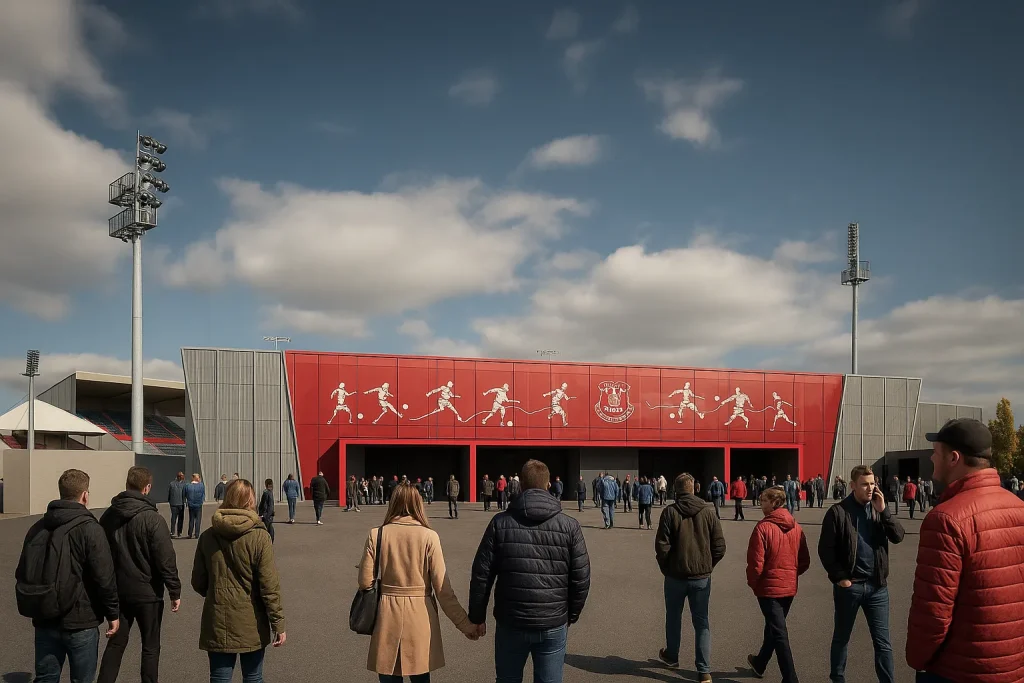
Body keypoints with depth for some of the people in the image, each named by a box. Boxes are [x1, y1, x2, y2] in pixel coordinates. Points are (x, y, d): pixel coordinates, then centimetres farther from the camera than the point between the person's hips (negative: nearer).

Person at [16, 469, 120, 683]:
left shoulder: (37, 528, 6)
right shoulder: (89, 529, -15)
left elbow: (23, 574, 12)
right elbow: (104, 578, -17)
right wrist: (113, 613, -5)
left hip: (44, 621, 6)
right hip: (80, 622, -6)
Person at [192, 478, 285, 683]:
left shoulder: (208, 536, -2)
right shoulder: (259, 537, -12)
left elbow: (198, 583, 5)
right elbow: (270, 586, -13)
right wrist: (278, 623, -7)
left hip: (217, 622, 2)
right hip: (251, 624, -2)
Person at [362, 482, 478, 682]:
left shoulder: (376, 534, -6)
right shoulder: (429, 536, -9)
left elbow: (365, 582, -2)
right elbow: (442, 589, -10)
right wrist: (464, 623, -3)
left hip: (387, 616, 1)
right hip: (420, 616, 0)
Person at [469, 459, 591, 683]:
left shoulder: (500, 523, -5)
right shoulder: (569, 526, -4)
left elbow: (481, 574, -3)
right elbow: (581, 578, -1)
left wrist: (477, 616, 8)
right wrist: (572, 615, 14)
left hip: (510, 623, 0)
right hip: (554, 625, 0)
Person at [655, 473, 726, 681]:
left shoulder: (670, 512, -11)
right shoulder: (708, 512, -3)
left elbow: (662, 546, -12)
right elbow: (719, 547, -2)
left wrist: (666, 568, 4)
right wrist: (707, 566, 11)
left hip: (675, 575, -1)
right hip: (702, 577, 1)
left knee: (673, 618, 18)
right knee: (701, 622, 8)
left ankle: (671, 657, 36)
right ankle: (704, 670, 4)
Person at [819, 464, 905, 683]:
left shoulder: (879, 509, 5)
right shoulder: (838, 512, -8)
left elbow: (898, 537, -5)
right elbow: (825, 549, -7)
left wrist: (883, 510, -14)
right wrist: (839, 577, -9)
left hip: (877, 585, 3)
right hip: (849, 585, -3)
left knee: (882, 641, 7)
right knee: (841, 638, 13)